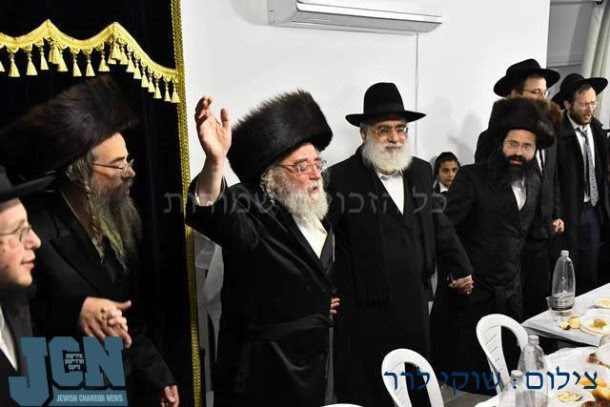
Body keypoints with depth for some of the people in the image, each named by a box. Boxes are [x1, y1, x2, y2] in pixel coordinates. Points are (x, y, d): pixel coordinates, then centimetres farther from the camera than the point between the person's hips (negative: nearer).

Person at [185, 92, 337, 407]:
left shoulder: (316, 216, 6)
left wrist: (321, 303, 7)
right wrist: (215, 159, -57)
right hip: (260, 369, -7)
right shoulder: (252, 210, -18)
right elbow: (210, 214, -41)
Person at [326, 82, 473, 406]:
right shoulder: (341, 178, -11)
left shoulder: (420, 171, 8)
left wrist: (460, 267, 16)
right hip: (363, 311, -5)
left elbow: (438, 224, 17)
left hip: (413, 306, 6)